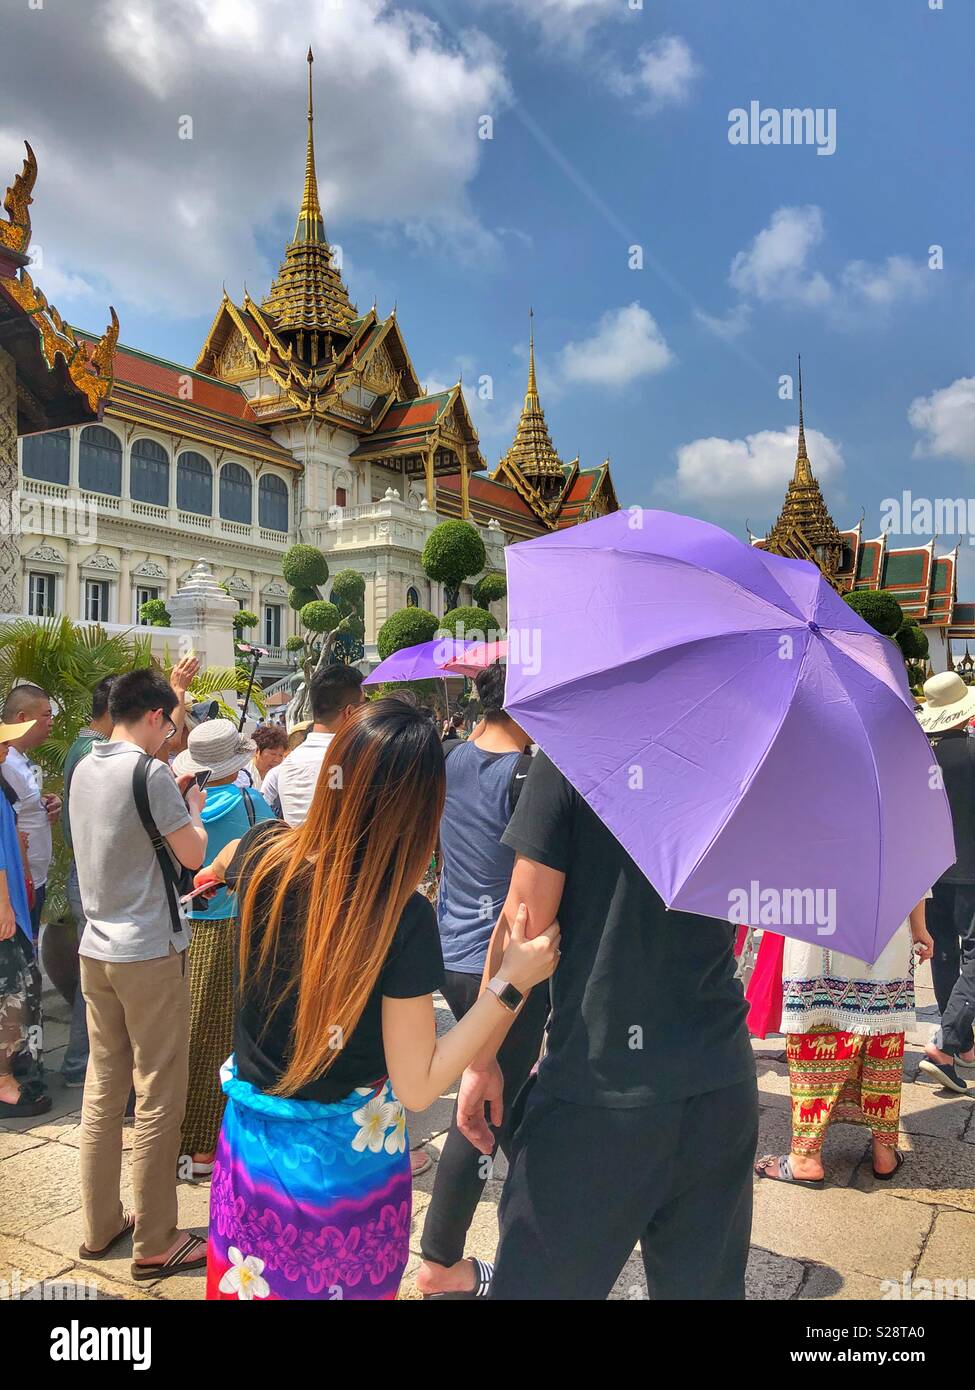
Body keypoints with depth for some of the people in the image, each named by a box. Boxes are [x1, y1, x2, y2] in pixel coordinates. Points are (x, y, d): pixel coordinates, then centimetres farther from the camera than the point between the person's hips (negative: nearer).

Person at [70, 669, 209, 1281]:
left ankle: (100, 1226, 28)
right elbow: (193, 854, -12)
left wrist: (175, 806, 14)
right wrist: (194, 811, 5)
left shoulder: (84, 769, 8)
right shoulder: (149, 772, -16)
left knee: (103, 1088, 16)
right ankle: (155, 1243, 14)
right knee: (160, 1097, 3)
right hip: (151, 952, -8)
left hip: (97, 949, 8)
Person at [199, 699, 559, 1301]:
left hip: (252, 1138, 4)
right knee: (344, 1280, 22)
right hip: (347, 1159, -4)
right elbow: (417, 1086, -20)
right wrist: (512, 985, -20)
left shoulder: (263, 856, -14)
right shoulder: (405, 919, -27)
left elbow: (220, 865, 12)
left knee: (251, 1277, 27)